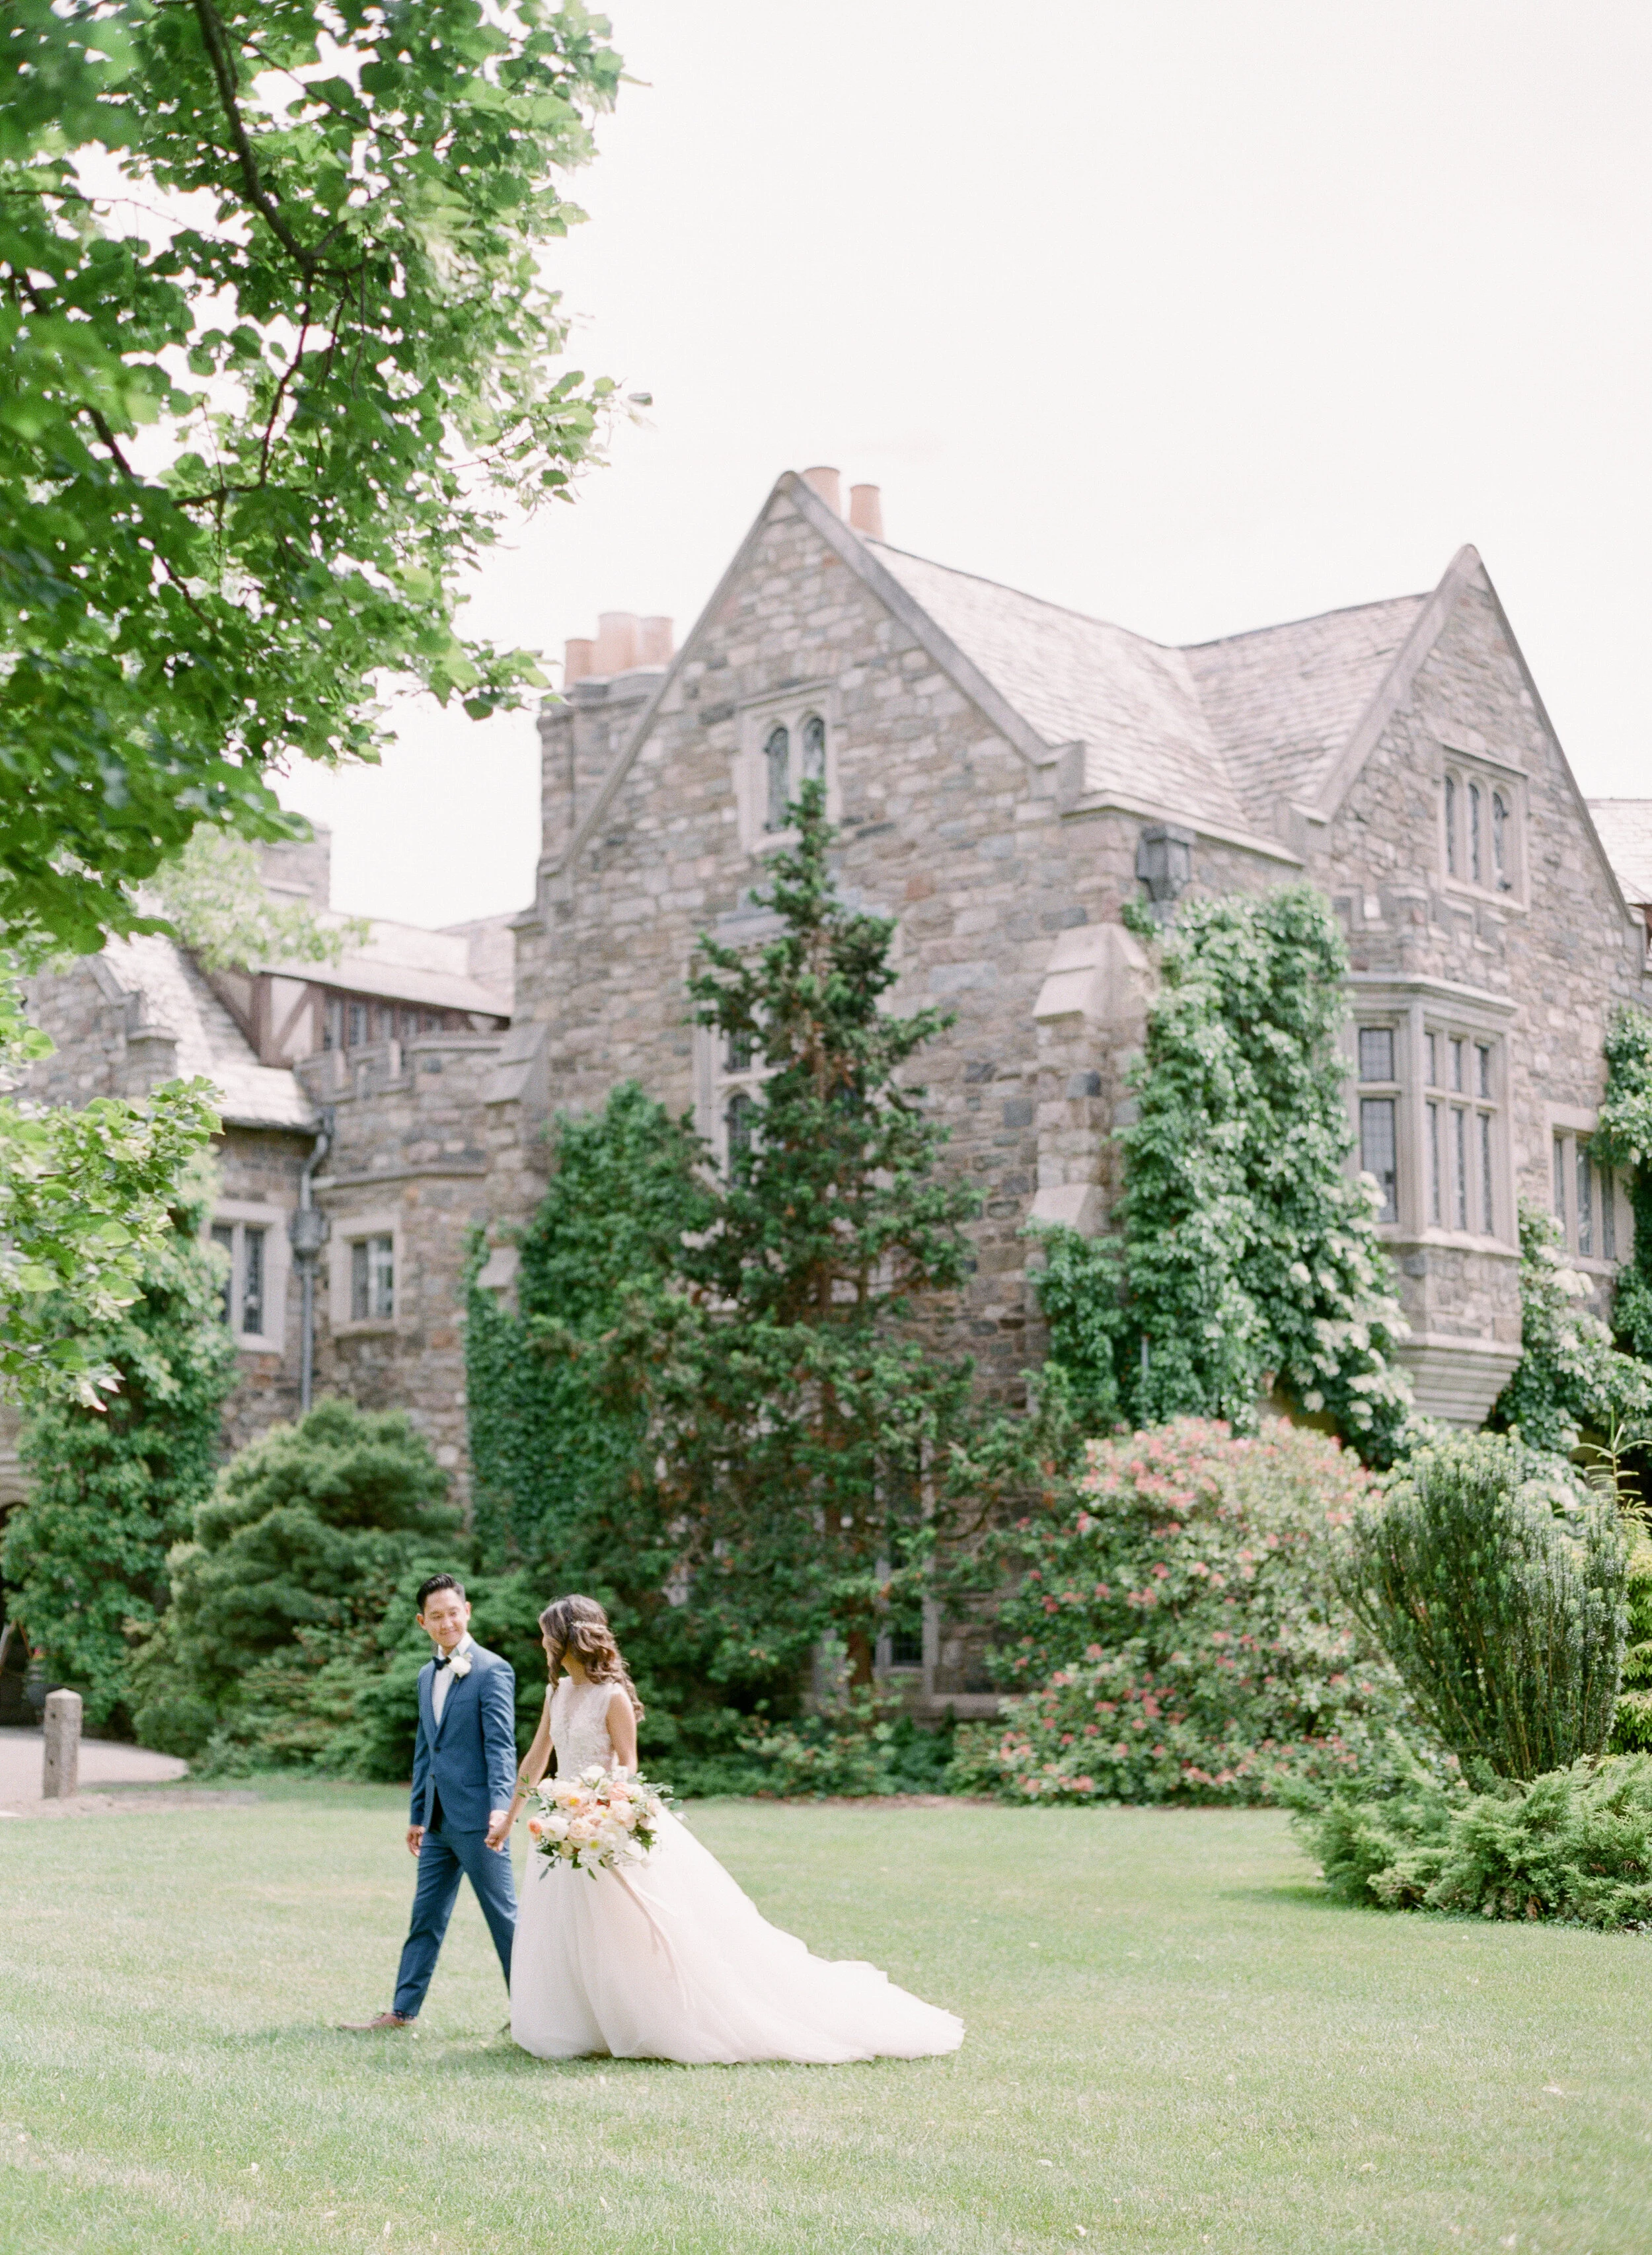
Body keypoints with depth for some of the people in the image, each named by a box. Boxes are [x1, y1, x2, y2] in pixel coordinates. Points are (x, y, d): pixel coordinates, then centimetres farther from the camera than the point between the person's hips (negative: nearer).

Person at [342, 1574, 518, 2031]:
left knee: (503, 1916, 0)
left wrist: (500, 1807, -27)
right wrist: (417, 1814, 21)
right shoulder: (427, 1675, 15)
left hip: (477, 1819, -7)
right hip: (438, 1821, 7)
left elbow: (501, 1745, -16)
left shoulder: (492, 1671, -9)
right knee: (426, 1916, 12)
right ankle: (403, 2011, 18)